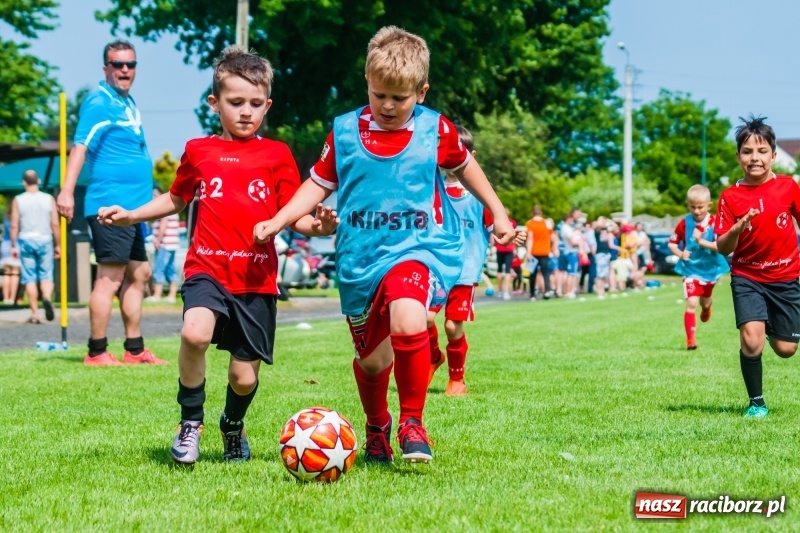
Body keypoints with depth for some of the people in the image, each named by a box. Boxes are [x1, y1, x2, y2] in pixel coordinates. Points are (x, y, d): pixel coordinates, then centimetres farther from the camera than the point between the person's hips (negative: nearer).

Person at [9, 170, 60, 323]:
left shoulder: (18, 200, -1)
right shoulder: (49, 199, 2)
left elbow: (14, 226, -3)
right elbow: (55, 224, 0)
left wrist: (13, 246, 4)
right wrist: (58, 245, 6)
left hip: (26, 240, 0)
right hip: (45, 240, 1)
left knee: (29, 278, 4)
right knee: (46, 275, 7)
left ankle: (35, 314, 2)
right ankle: (47, 298, -23)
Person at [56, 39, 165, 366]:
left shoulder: (128, 103, 17)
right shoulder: (99, 102, -10)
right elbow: (80, 145, -20)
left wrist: (148, 192, 27)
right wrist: (66, 191, -30)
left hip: (133, 206, 10)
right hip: (110, 205, -10)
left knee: (137, 275, 13)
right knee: (110, 279, -8)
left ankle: (135, 350, 20)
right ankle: (97, 353, -2)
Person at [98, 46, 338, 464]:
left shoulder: (277, 155, 6)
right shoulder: (199, 151, 10)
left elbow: (294, 215, 4)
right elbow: (176, 199, 25)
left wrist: (316, 225, -17)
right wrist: (130, 215, 14)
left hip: (257, 277, 0)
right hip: (207, 268, 0)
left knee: (245, 376, 3)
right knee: (195, 333, -30)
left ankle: (233, 426, 39)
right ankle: (190, 421, -6)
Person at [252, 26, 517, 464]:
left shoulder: (435, 130, -1)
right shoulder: (344, 132, 0)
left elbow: (464, 166, 17)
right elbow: (319, 184, 9)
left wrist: (498, 213, 19)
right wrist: (277, 222, -2)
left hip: (418, 248, -2)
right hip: (360, 259, 2)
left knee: (407, 322, -31)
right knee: (372, 357, 11)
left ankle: (412, 421, -12)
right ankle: (377, 428, 41)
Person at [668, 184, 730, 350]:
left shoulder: (715, 223, -17)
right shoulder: (685, 223, -11)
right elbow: (672, 243, -2)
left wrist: (702, 241, -34)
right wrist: (680, 254, -20)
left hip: (710, 268, 1)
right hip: (691, 269, -1)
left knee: (705, 300, 24)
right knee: (691, 303, -14)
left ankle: (706, 306, 64)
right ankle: (690, 339, -9)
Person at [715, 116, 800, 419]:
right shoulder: (730, 197, -8)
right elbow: (723, 248, -9)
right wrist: (738, 228, -28)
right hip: (747, 276, -1)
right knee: (751, 340, -21)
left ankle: (770, 328, 39)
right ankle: (756, 402, -1)